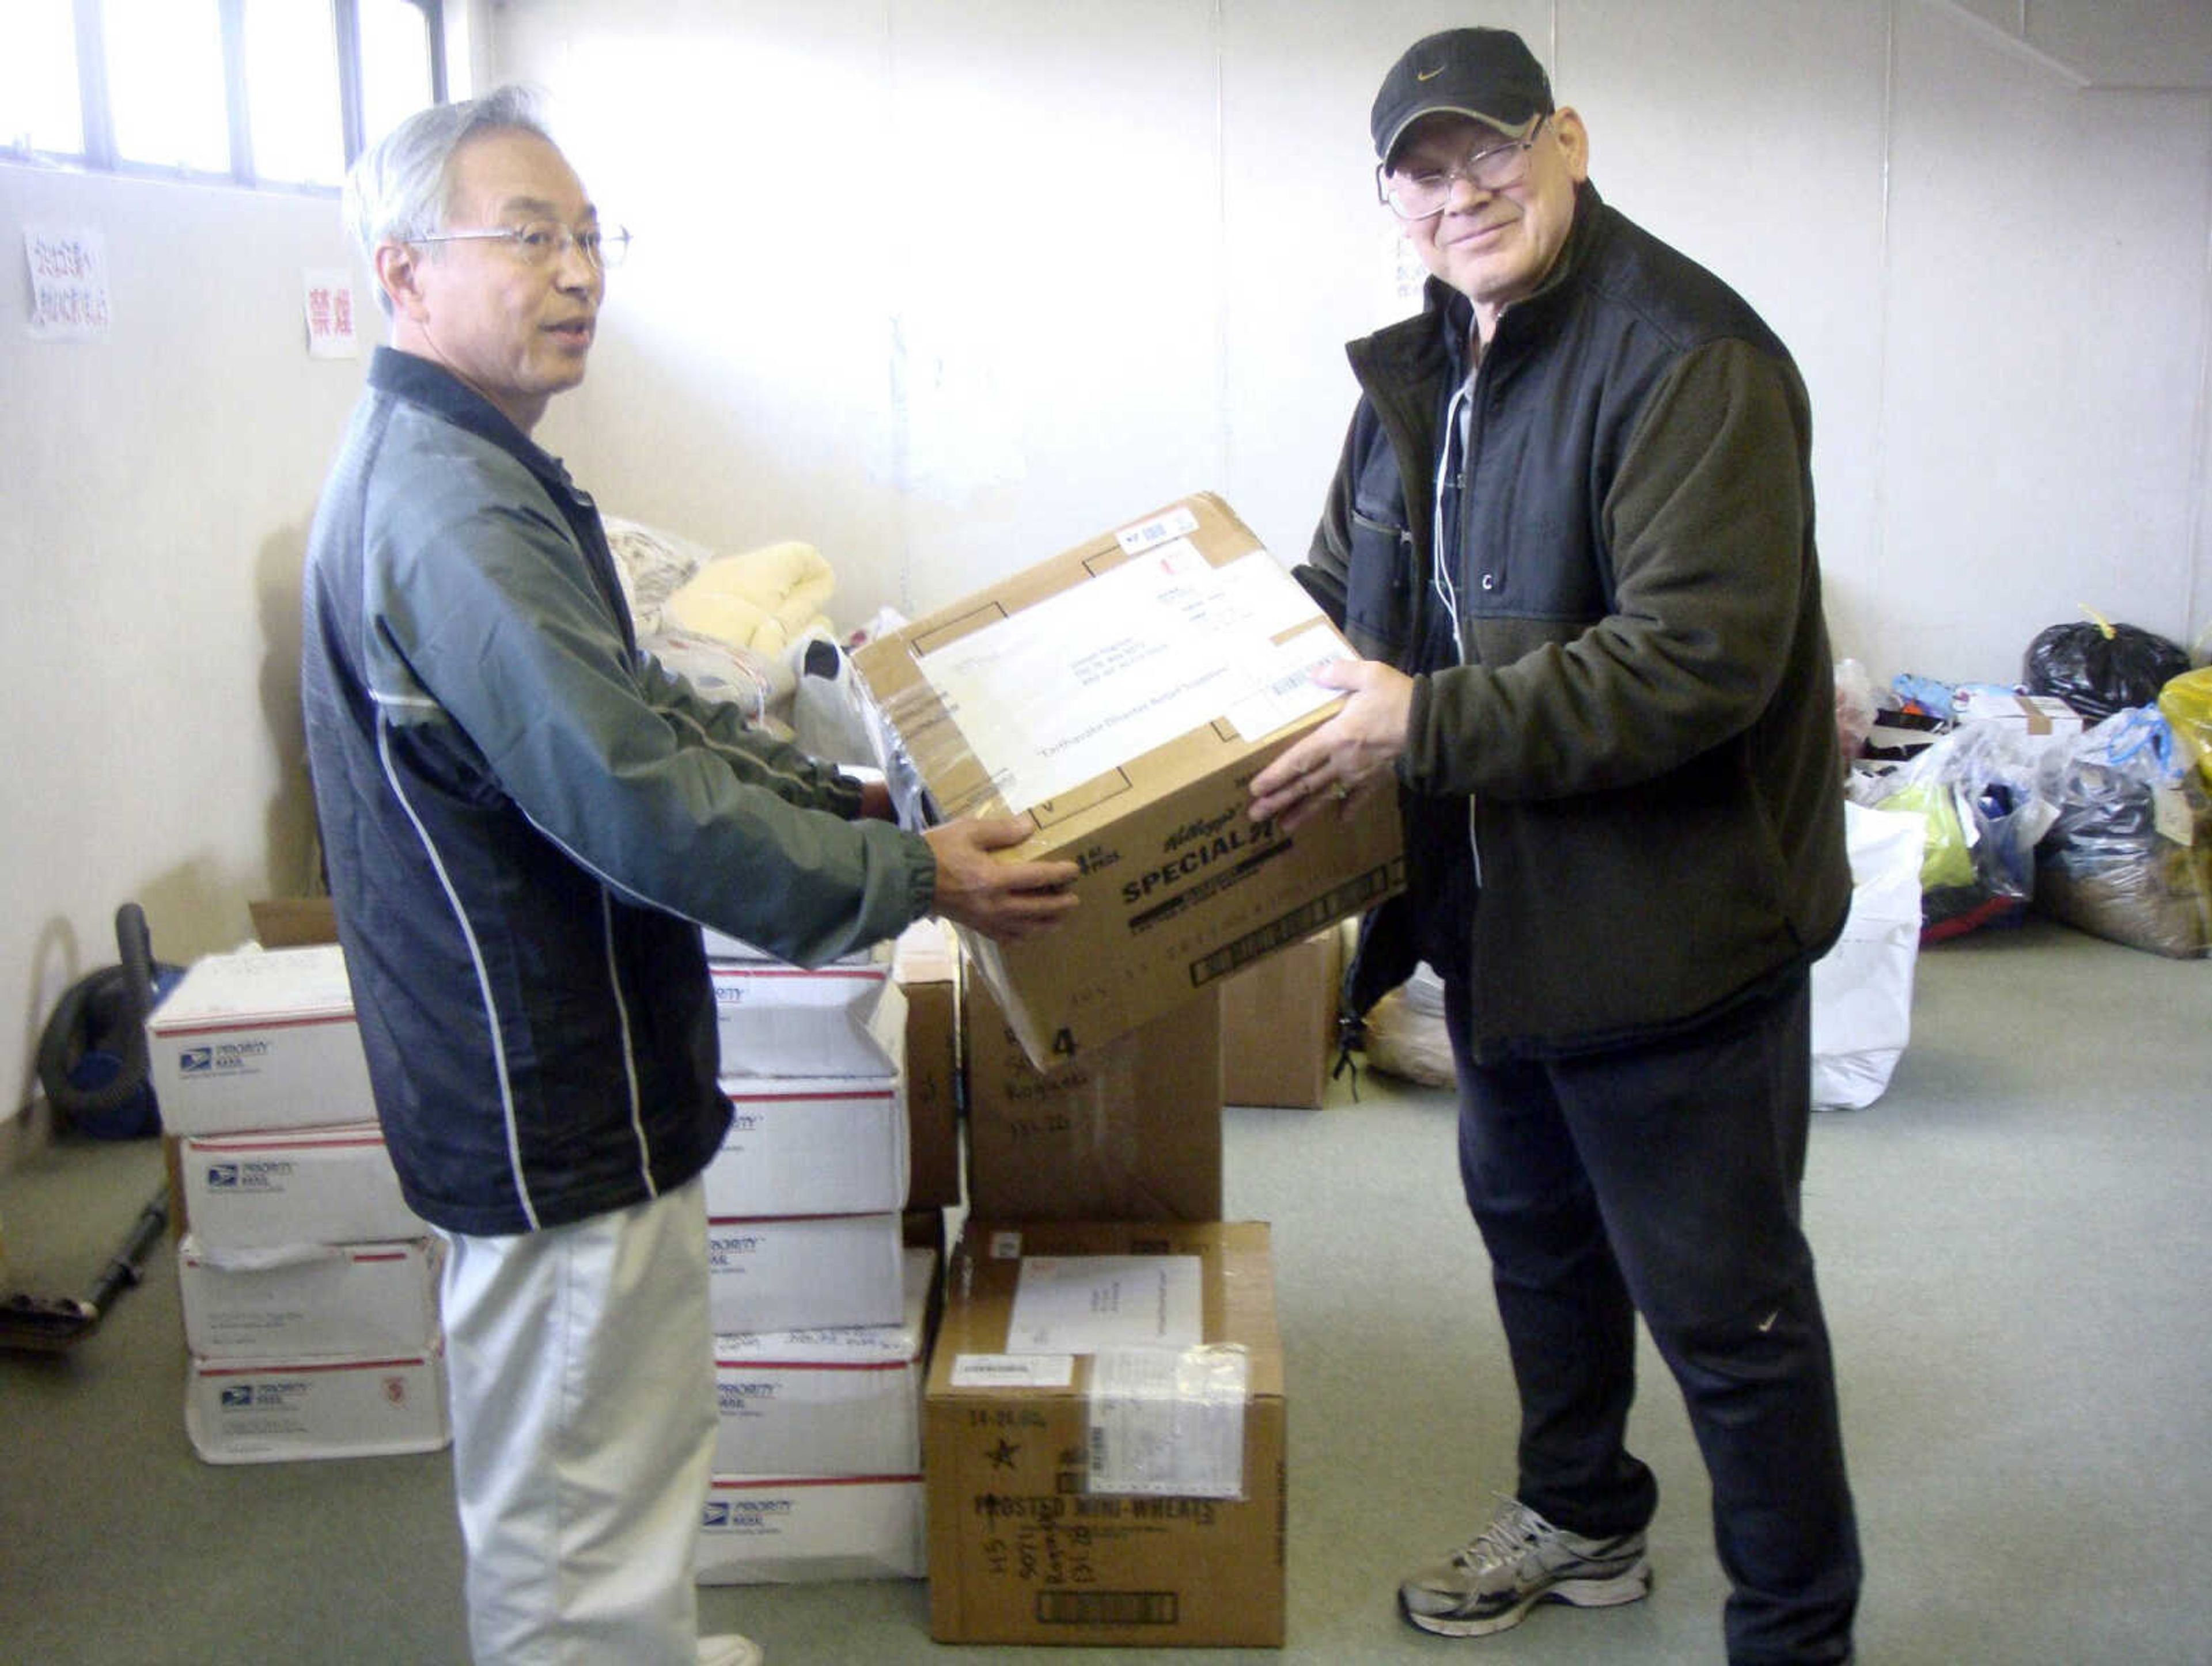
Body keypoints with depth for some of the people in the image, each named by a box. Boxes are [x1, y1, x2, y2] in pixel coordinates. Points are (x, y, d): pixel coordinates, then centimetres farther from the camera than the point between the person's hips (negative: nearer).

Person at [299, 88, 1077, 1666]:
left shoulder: (449, 469, 12)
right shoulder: (451, 513, -24)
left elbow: (634, 707, 19)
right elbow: (637, 800, -28)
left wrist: (835, 793, 15)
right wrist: (911, 876, -19)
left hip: (556, 1078, 11)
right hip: (557, 1114, -11)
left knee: (582, 1484, 27)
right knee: (584, 1530, 4)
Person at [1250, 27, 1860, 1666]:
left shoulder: (1684, 358, -21)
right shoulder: (1421, 374, 8)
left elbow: (1698, 655, -30)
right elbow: (1343, 598, 20)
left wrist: (1426, 727, -29)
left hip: (1670, 927, -9)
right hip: (1498, 913, 9)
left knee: (1724, 1304, 5)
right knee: (1536, 1230, 25)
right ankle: (1583, 1520, 48)